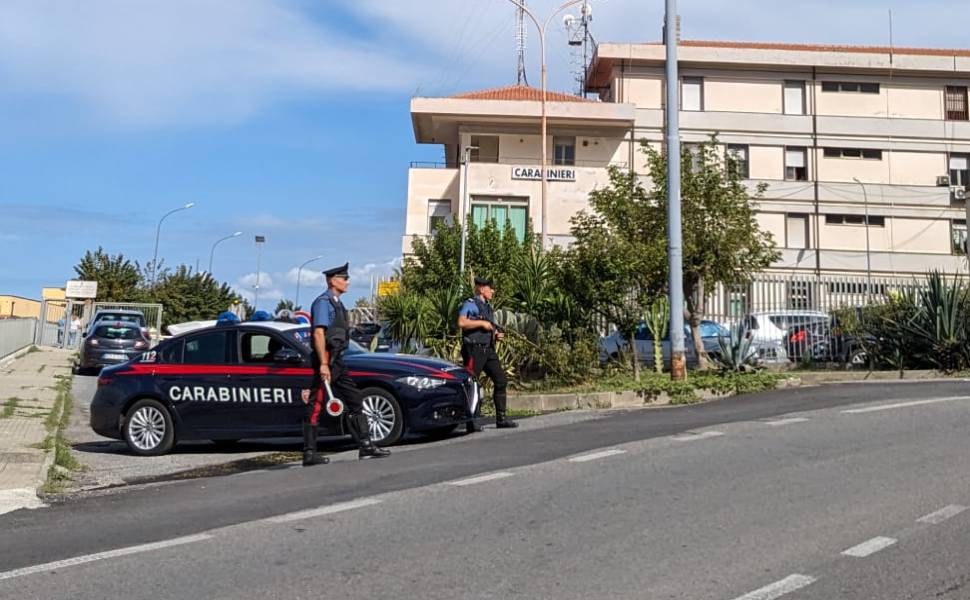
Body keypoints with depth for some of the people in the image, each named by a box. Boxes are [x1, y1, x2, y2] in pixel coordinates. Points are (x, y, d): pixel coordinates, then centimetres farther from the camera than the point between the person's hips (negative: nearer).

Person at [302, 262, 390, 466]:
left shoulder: (336, 303, 19)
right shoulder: (323, 302, -11)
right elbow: (318, 334, -20)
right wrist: (323, 365, -25)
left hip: (337, 360, 10)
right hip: (326, 360, -10)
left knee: (354, 400, 9)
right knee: (316, 405, -5)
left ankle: (365, 445, 12)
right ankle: (309, 453, -1)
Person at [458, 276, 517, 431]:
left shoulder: (488, 307, 21)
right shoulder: (470, 304, -6)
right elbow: (461, 322, -22)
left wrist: (497, 335, 8)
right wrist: (482, 323, -17)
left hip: (488, 350, 9)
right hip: (474, 350, -9)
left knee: (501, 381, 5)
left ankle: (501, 419, 12)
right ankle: (471, 422, 1)